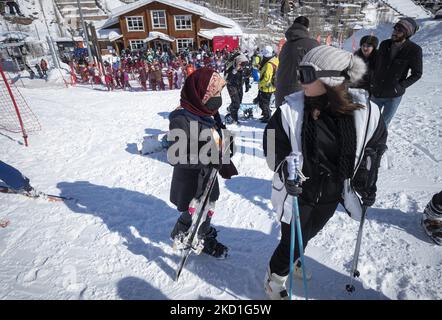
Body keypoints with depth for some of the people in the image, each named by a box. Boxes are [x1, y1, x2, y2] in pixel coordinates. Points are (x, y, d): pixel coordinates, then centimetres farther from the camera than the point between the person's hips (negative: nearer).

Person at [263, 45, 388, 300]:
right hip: (298, 191, -3)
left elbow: (376, 145, 4)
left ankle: (291, 258, 58)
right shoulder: (291, 110, -20)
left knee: (309, 233, 25)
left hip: (332, 193, 4)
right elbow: (273, 145, -8)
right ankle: (275, 279, 40)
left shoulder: (366, 111, -14)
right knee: (293, 240, 10)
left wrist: (368, 183, 4)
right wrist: (285, 169, -23)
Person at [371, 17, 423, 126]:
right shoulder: (384, 44, -1)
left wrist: (401, 87, -14)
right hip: (376, 92, 4)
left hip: (394, 96, -4)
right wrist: (374, 82, 5)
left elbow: (417, 73, -5)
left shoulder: (414, 50, -13)